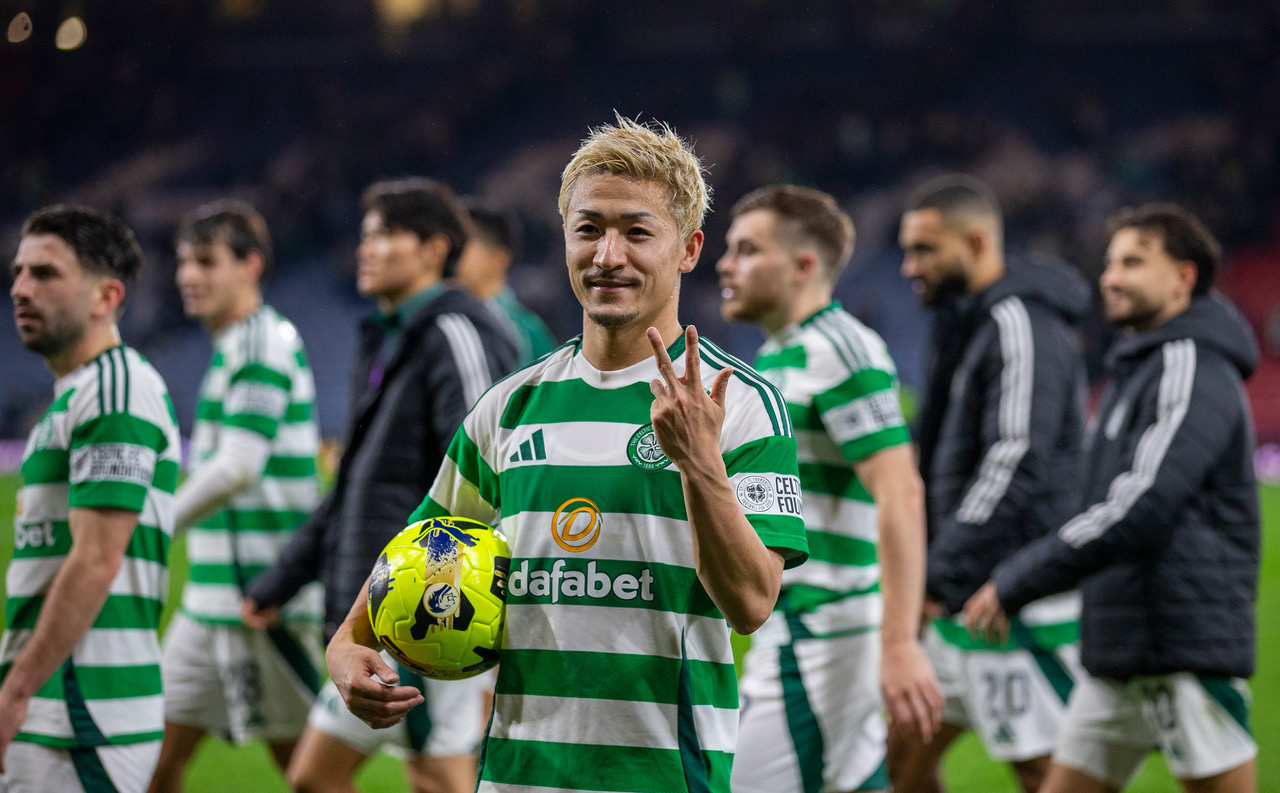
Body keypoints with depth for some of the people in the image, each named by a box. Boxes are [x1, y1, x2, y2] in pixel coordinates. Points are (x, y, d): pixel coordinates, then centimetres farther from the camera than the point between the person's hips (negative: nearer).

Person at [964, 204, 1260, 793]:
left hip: (1186, 651, -10)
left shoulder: (1192, 367, -12)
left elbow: (1141, 508, -22)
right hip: (1120, 655, 10)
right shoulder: (1138, 368, 19)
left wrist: (1015, 583, -18)